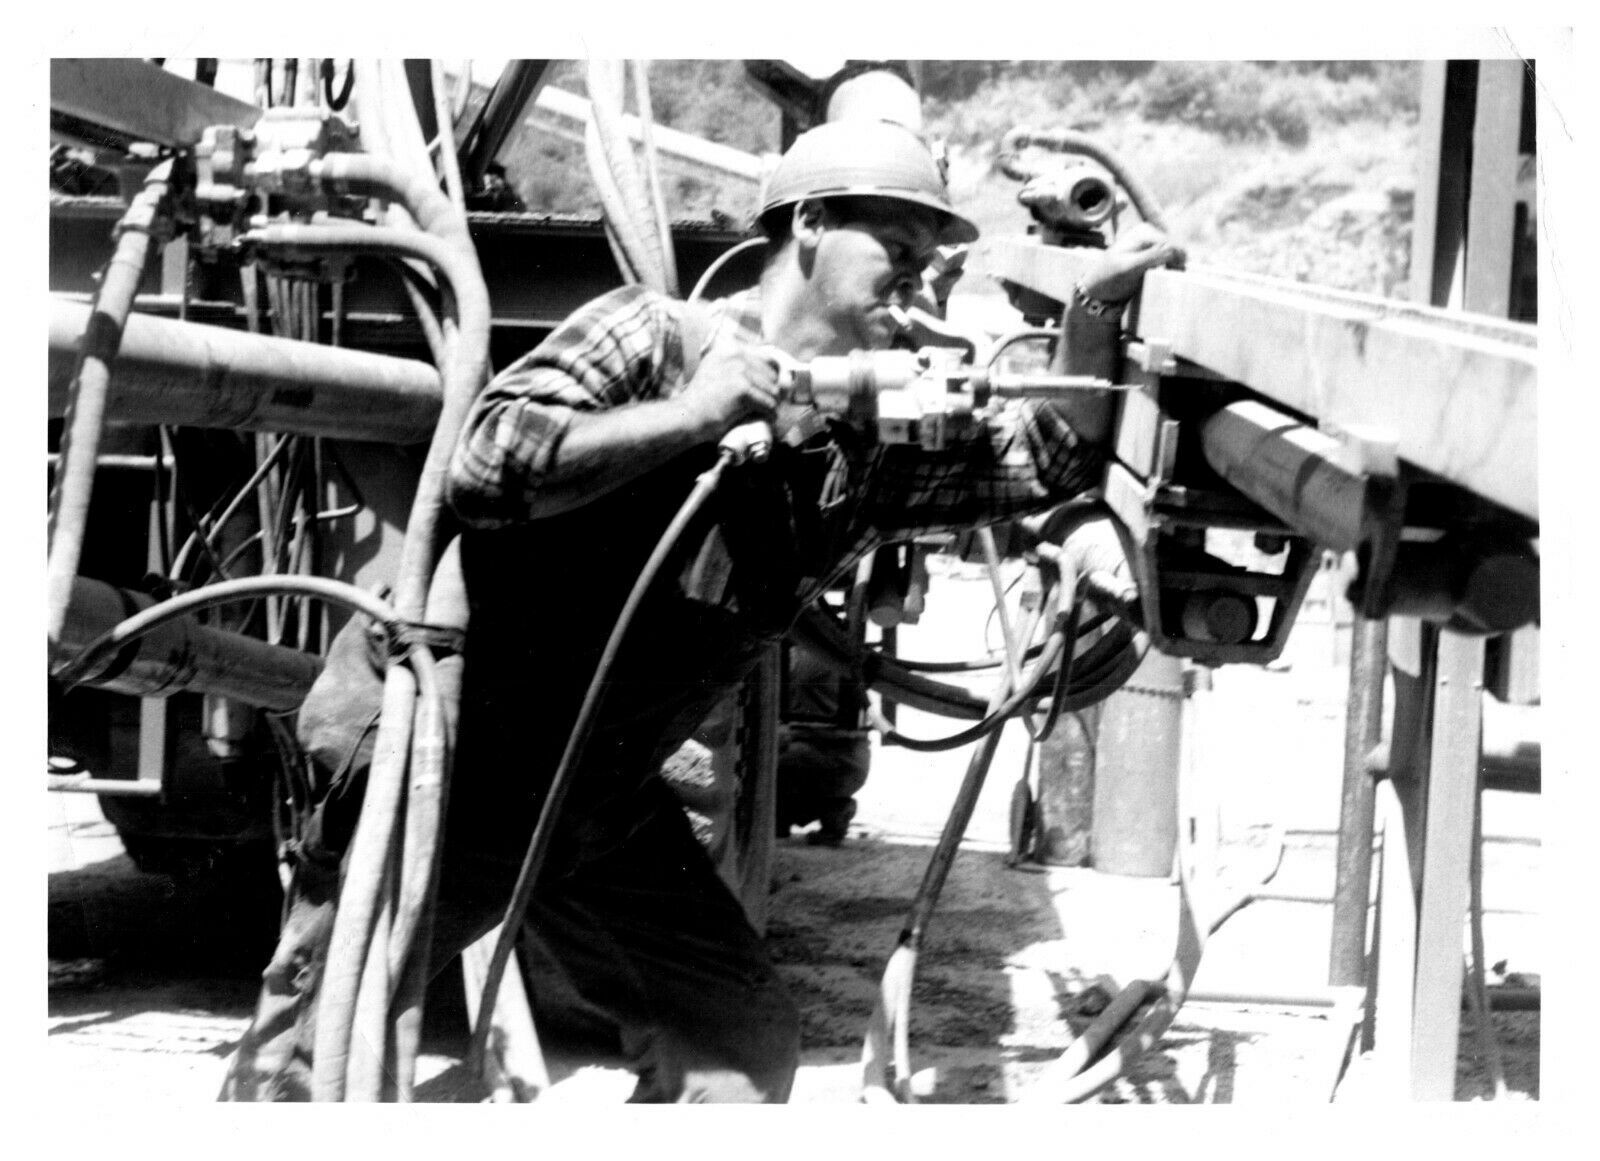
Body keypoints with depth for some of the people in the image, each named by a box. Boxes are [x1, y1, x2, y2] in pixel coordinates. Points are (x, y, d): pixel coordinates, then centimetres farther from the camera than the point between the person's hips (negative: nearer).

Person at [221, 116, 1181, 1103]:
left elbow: (1045, 462, 4)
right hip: (462, 773, -6)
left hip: (613, 813, 6)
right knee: (310, 1048, -1)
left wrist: (1096, 311, -9)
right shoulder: (652, 337, -12)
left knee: (749, 1044, 5)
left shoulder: (867, 458, 5)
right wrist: (684, 417, -26)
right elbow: (482, 466, -24)